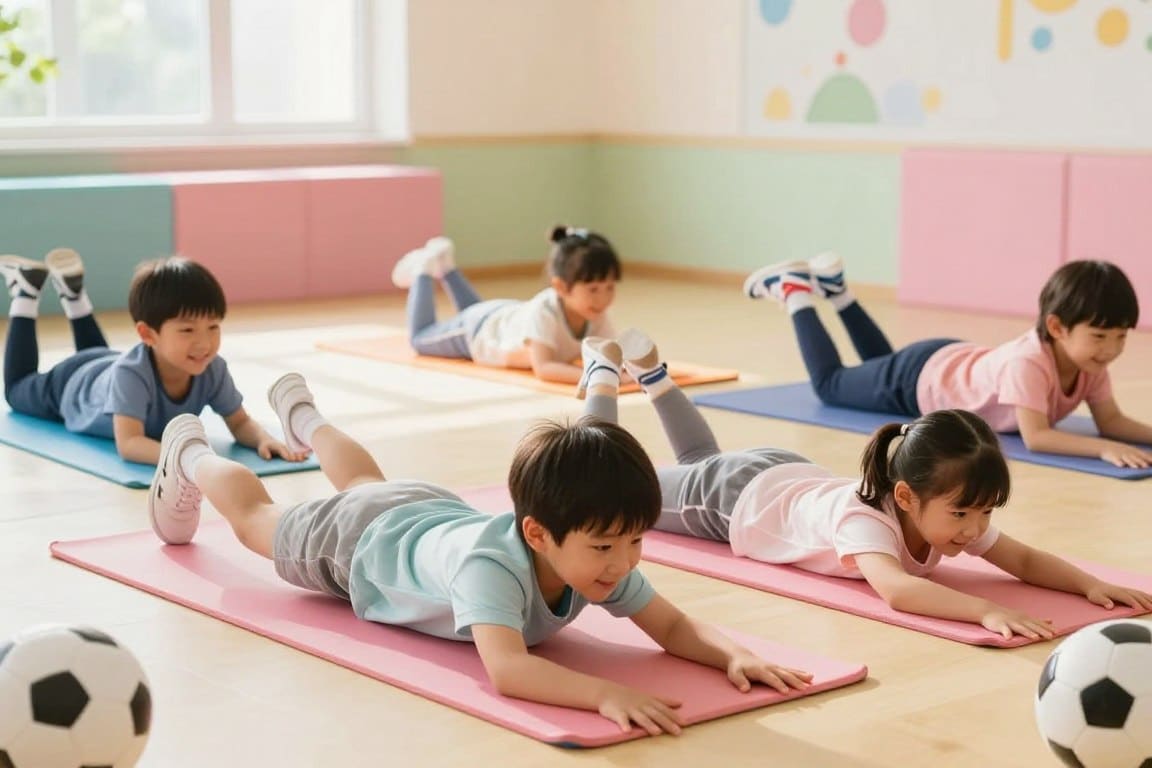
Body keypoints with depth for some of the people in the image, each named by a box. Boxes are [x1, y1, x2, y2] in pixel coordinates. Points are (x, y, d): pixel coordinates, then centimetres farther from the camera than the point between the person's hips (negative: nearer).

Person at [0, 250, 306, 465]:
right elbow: (128, 444, -58)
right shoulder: (130, 372, -53)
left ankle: (72, 291, 50)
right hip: (72, 385, -4)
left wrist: (264, 440, -52)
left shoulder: (213, 369, -39)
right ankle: (26, 293, 39)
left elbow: (240, 423, -29)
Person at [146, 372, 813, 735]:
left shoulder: (600, 556, -33)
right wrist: (605, 692, -77)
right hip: (359, 542, -5)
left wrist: (734, 655, -52)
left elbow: (674, 626, -32)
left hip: (434, 513, 5)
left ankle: (302, 413, 68)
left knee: (370, 485, 39)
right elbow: (505, 669, -65)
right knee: (261, 521, 26)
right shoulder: (491, 563, -52)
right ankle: (190, 455, 55)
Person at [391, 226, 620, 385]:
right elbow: (543, 368, -57)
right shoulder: (543, 311, -49)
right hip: (478, 329, -5)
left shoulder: (597, 315, -32)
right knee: (419, 338, 26)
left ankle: (445, 267, 56)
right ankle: (423, 270, 41)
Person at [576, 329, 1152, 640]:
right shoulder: (865, 519, -47)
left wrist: (1091, 584, -42)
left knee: (699, 458, 40)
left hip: (788, 476, 6)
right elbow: (895, 589, -65)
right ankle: (604, 370, 41)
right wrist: (986, 610, -75)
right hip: (736, 497, -6)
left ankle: (648, 368, 54)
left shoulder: (952, 515, -27)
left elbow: (1027, 560, -24)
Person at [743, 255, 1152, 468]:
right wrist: (1103, 448, -60)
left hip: (959, 362, 7)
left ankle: (834, 286, 47)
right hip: (923, 377, -7)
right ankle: (794, 291, 32)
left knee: (881, 362, 37)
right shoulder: (1028, 362, -44)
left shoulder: (1089, 361, -21)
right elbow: (1035, 436, -49)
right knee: (830, 383, 18)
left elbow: (1111, 420, -18)